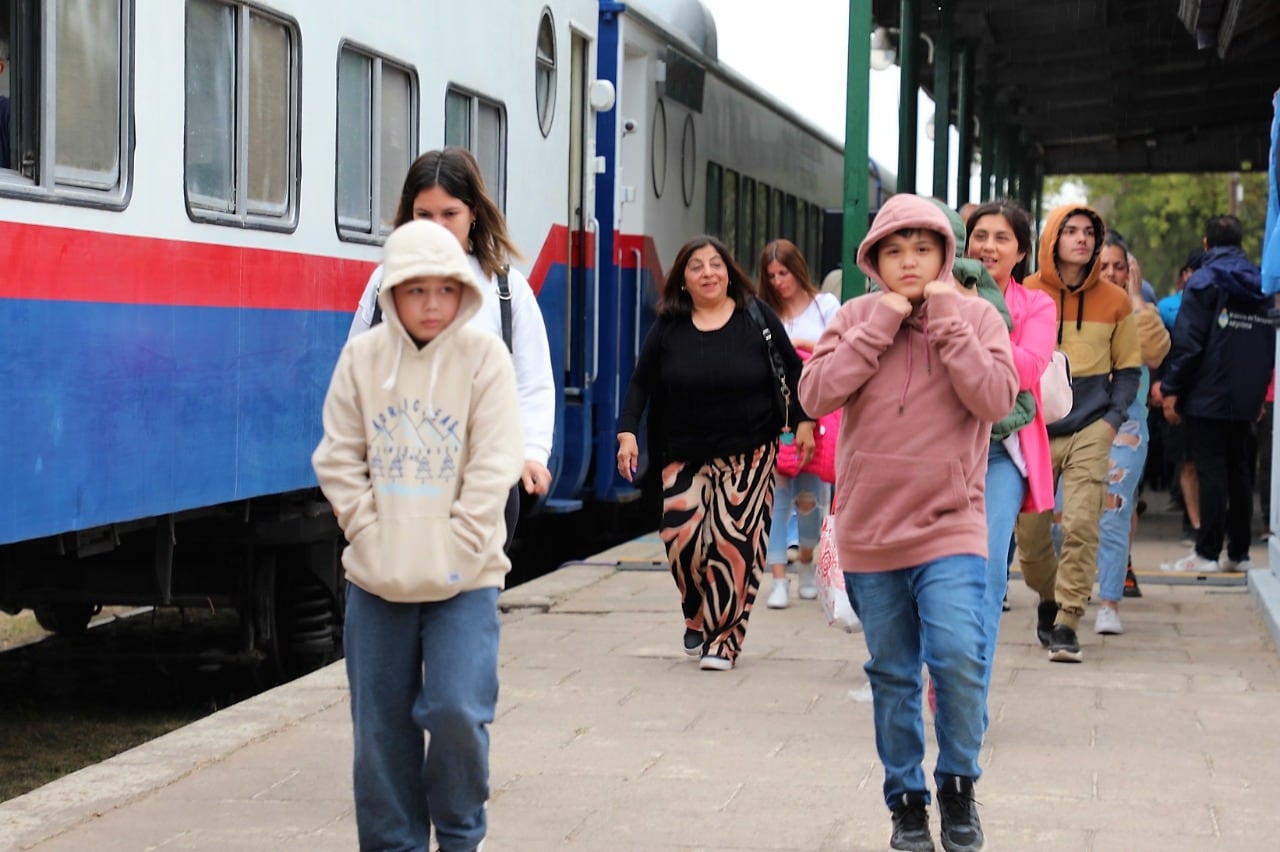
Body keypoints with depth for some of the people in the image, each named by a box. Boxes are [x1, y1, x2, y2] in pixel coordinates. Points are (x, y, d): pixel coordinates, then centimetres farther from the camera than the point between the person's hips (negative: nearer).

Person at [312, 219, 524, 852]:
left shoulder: (484, 356, -5)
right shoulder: (362, 358, 1)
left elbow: (492, 465, -7)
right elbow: (338, 458, 3)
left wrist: (459, 550, -12)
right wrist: (370, 533, -6)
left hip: (463, 580, -2)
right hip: (378, 579, 2)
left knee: (456, 711, -11)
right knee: (381, 726, 7)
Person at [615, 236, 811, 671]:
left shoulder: (756, 316, -1)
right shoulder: (669, 327, 3)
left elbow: (792, 369, 5)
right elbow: (641, 382, 8)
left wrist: (803, 421, 0)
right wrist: (628, 431, -3)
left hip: (749, 454, -2)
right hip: (685, 455, 2)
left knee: (735, 542, -8)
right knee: (681, 534, -10)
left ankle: (723, 638, 4)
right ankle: (697, 616, 17)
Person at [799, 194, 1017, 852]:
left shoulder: (976, 318, 0)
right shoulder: (856, 318, 4)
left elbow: (995, 401, -14)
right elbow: (815, 395, -9)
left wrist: (947, 320, -14)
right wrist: (880, 326, -12)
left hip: (949, 526, -2)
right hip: (869, 528, 2)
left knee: (958, 657, -19)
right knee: (893, 675, 10)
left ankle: (957, 785, 3)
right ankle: (906, 799, 24)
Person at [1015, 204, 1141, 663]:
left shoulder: (1114, 302, 4)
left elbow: (1128, 368, 11)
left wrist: (1114, 418, -3)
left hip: (1090, 429, 0)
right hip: (1033, 432, 1)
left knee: (1081, 524, -14)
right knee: (1029, 530, 2)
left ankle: (1067, 624, -8)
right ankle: (1049, 598, 31)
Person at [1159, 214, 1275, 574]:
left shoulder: (1204, 281, -8)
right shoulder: (1259, 284, 11)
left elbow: (1187, 342, -15)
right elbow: (1269, 342, 15)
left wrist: (1171, 389, -10)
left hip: (1208, 396, -6)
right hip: (1245, 398, 6)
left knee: (1211, 472, -5)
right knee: (1238, 469, 12)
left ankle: (1206, 553, -5)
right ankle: (1239, 552, 14)